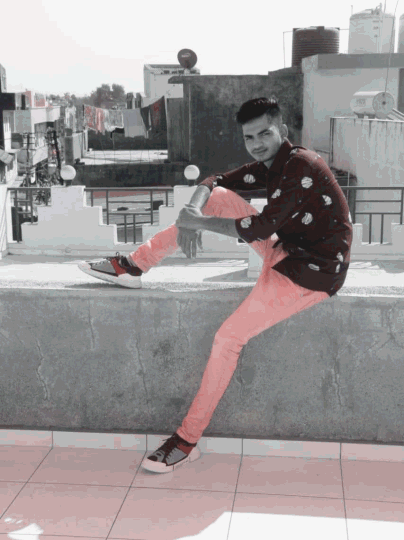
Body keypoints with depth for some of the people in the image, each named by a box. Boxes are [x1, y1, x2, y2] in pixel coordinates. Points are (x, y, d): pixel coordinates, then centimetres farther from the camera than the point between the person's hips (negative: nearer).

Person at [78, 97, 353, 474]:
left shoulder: (302, 166, -21)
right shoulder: (271, 164, 7)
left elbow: (261, 228, -25)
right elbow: (214, 182, 9)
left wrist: (198, 222, -18)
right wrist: (192, 212, -13)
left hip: (311, 272, -9)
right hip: (285, 249, 9)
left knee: (228, 338, -18)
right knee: (218, 198, 1)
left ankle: (188, 441, -6)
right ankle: (134, 266, 3)